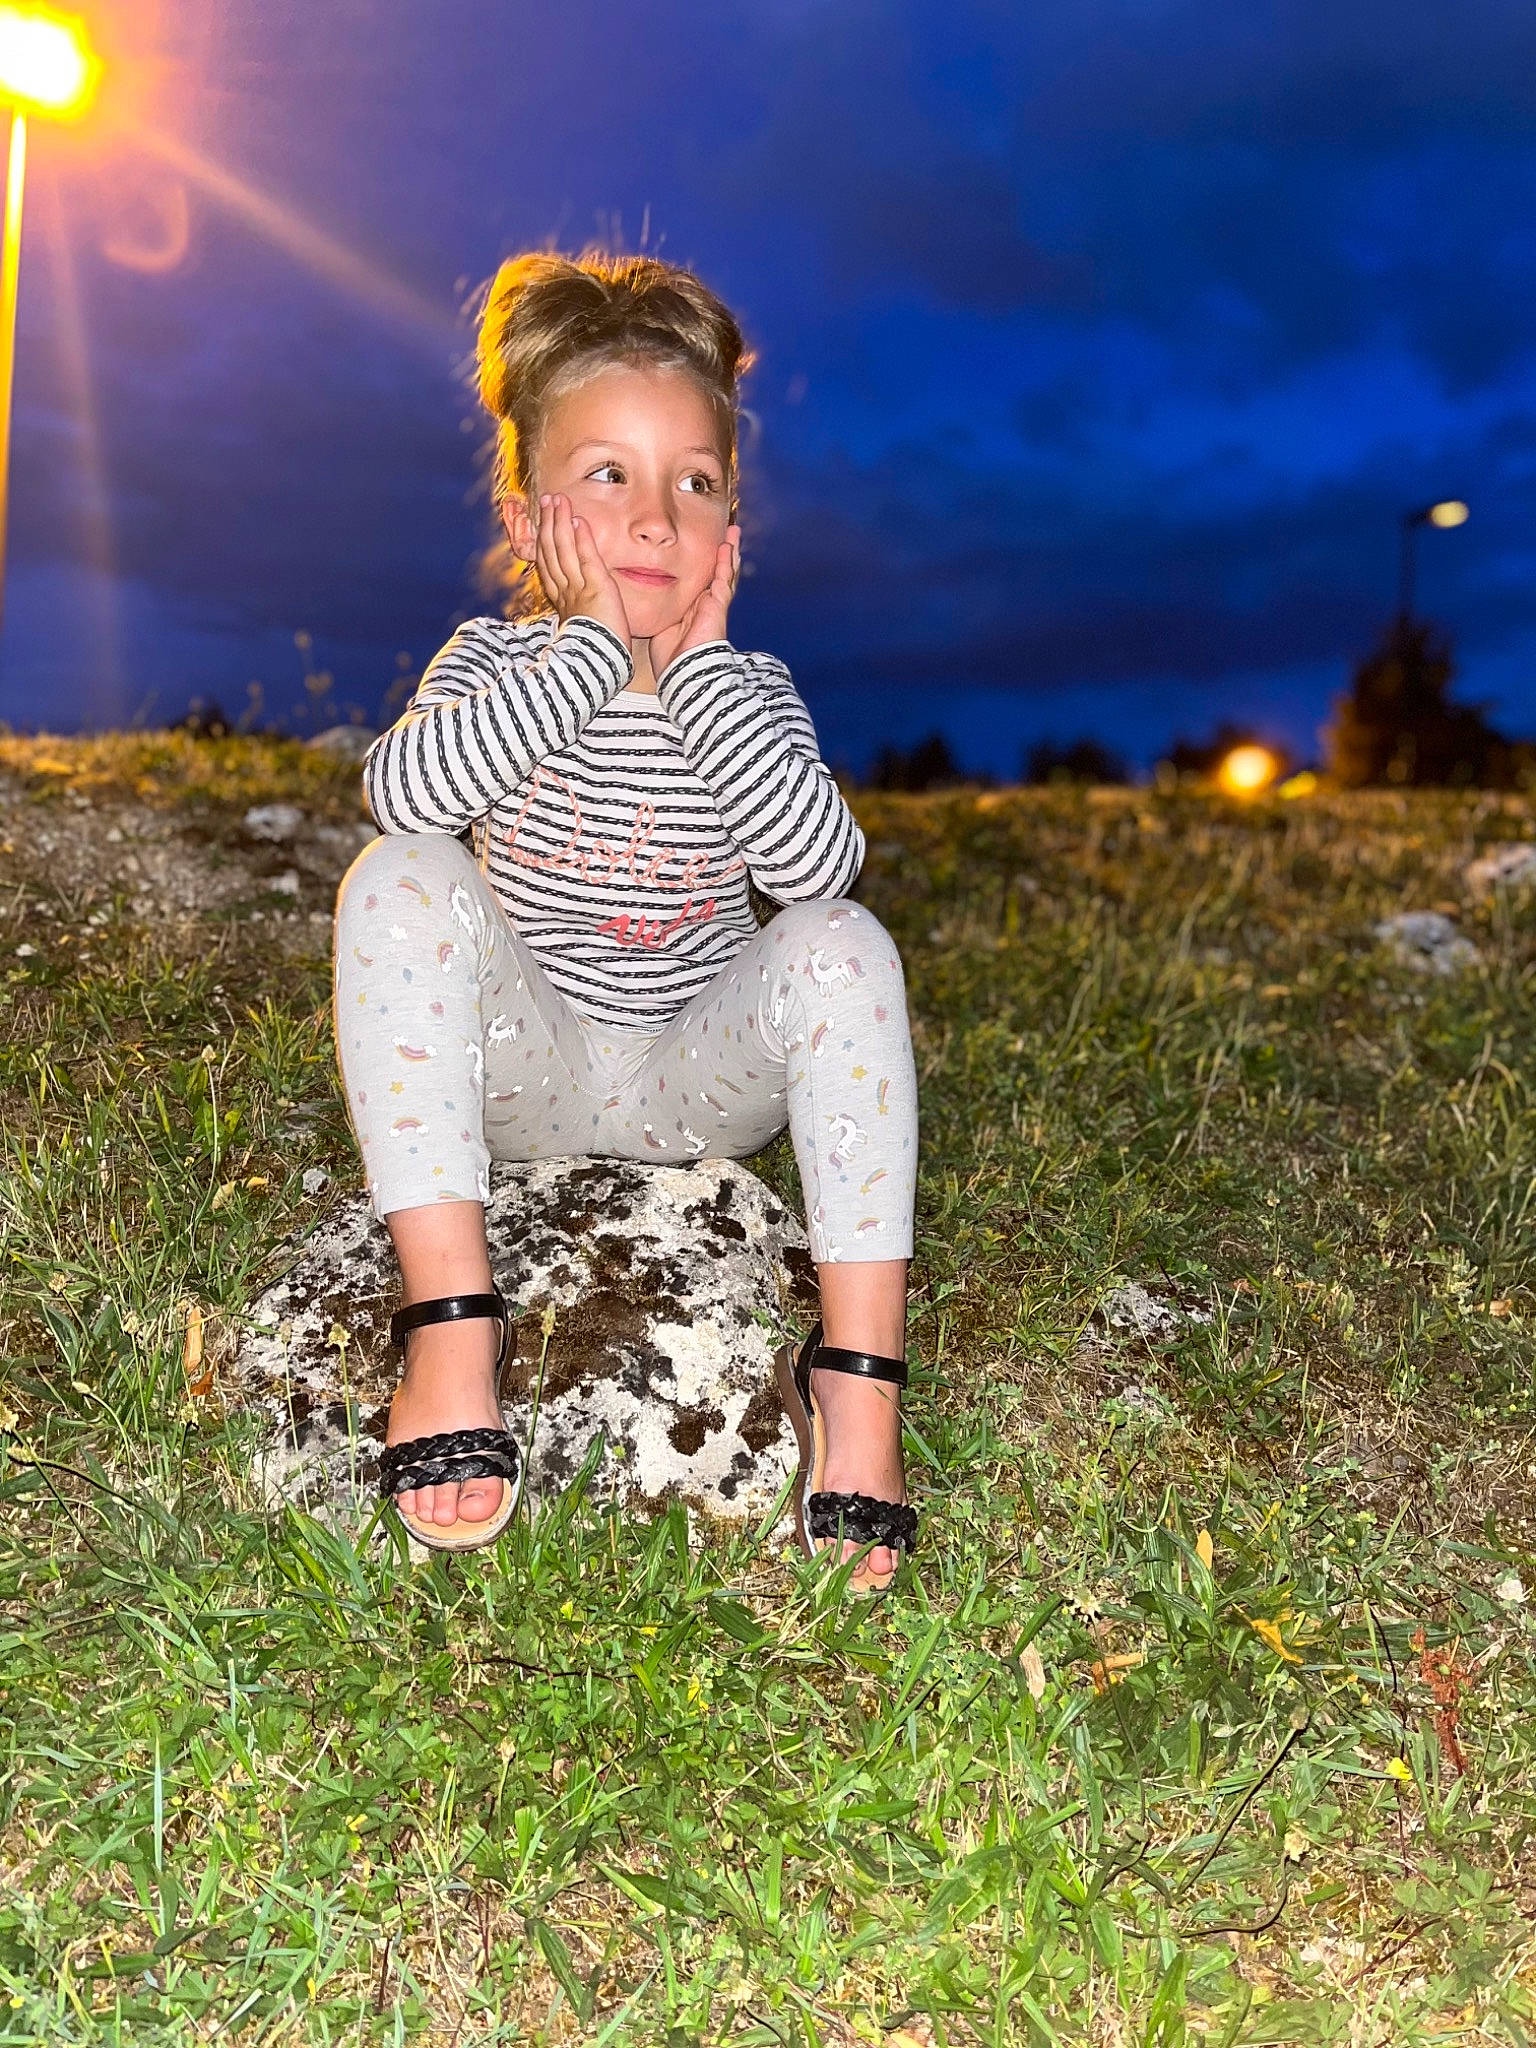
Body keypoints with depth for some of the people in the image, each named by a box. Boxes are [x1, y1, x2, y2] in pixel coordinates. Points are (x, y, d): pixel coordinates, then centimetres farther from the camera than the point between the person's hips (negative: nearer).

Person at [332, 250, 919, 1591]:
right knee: (397, 881, -25)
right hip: (527, 1065, 0)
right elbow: (402, 790, -32)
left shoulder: (751, 691, -6)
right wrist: (592, 650, -31)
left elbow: (821, 866, -29)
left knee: (843, 945, -26)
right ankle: (451, 1319, -30)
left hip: (703, 1077, 0)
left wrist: (699, 666, -26)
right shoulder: (499, 659, -7)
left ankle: (856, 1375, -30)